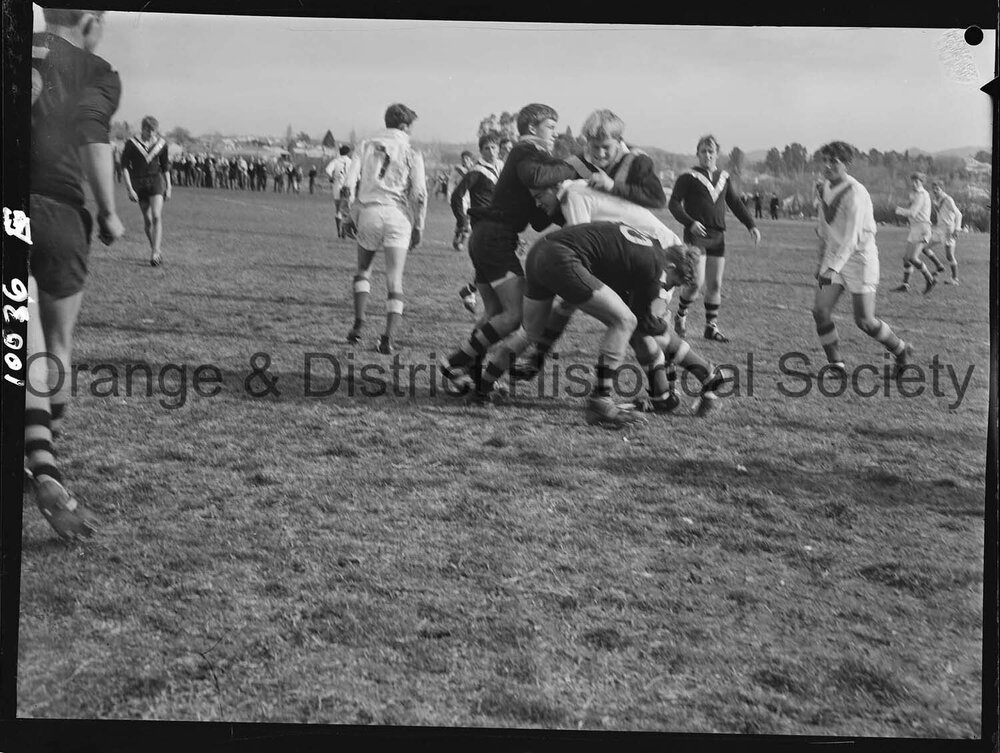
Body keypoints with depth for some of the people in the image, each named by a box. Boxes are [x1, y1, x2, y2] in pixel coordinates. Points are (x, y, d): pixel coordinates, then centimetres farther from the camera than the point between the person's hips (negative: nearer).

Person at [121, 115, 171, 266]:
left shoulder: (161, 144, 1)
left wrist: (168, 187, 11)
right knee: (147, 220, 4)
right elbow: (124, 167, -4)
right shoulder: (131, 144, -6)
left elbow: (165, 167, 13)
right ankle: (156, 249, 20)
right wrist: (130, 189, -10)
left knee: (156, 217, -15)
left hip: (156, 181, 0)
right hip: (139, 183, 0)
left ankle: (155, 253, -17)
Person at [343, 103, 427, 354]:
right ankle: (389, 338, -6)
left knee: (363, 270, 22)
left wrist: (354, 215, 12)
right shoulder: (412, 154, 4)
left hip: (369, 211, 2)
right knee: (394, 281, 1)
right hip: (398, 214, -2)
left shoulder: (366, 146, 10)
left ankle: (358, 326, 12)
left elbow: (350, 183, 2)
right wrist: (418, 227, 5)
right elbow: (419, 194, -3)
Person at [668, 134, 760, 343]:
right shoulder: (688, 177, -1)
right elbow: (674, 203, -5)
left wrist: (751, 225, 9)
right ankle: (680, 316, 14)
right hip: (696, 235, -5)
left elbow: (735, 203, 20)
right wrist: (690, 222, -19)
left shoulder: (724, 177, 15)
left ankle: (711, 327, 12)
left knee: (715, 284, 3)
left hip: (717, 236, 5)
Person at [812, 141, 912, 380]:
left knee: (864, 321, -5)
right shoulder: (825, 189, 6)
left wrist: (833, 268, -36)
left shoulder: (855, 193, -20)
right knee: (820, 311, -6)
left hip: (859, 256, -7)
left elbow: (852, 237, -27)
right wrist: (822, 261, 23)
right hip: (834, 257, 7)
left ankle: (901, 351, 21)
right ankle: (836, 365, 6)